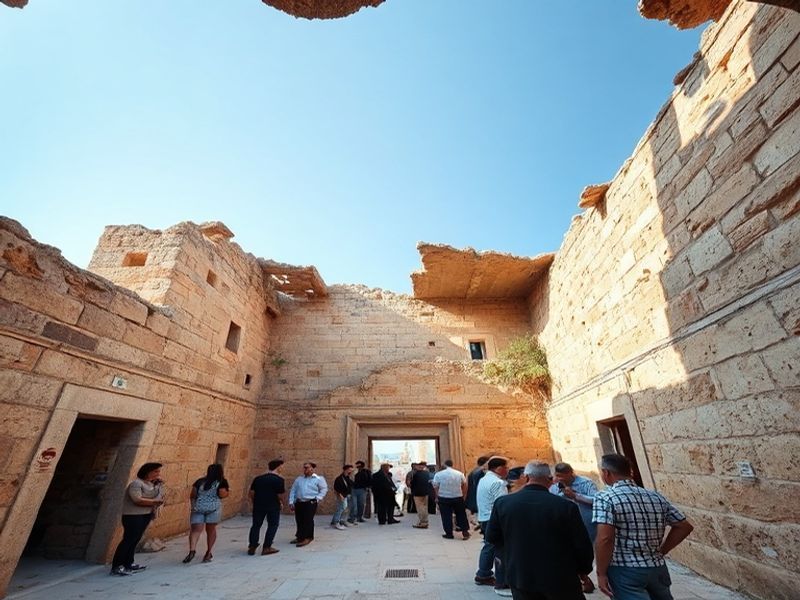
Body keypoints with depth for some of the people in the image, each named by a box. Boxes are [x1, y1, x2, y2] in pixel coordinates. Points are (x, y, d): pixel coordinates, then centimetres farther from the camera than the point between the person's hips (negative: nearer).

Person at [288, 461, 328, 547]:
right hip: (299, 503, 5)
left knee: (308, 520, -5)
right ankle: (300, 536, 28)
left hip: (311, 503, -5)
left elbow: (324, 489, 0)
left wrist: (318, 498, -8)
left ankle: (307, 537, 8)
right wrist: (291, 502, 4)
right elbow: (293, 491, 11)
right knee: (299, 520, 12)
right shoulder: (299, 479, 9)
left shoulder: (318, 479, -5)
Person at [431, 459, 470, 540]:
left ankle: (449, 534, 13)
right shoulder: (459, 473, -2)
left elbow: (436, 487, -6)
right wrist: (463, 495, 12)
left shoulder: (438, 474, -8)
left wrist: (437, 497, 5)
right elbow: (464, 485, 1)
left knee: (446, 516, 9)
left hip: (443, 498, -2)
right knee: (461, 515, 16)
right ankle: (465, 531, 16)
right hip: (458, 497, 2)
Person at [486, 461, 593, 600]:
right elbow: (582, 545, -9)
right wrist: (583, 569, 12)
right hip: (560, 577, -1)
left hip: (520, 576, 2)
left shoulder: (502, 503, -12)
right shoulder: (565, 506, -19)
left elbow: (491, 538, 0)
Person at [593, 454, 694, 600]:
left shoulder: (605, 498, -16)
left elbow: (605, 539, -24)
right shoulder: (656, 496, 5)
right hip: (657, 567, 8)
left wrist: (601, 573, -12)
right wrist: (660, 551, 14)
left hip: (625, 570, -7)